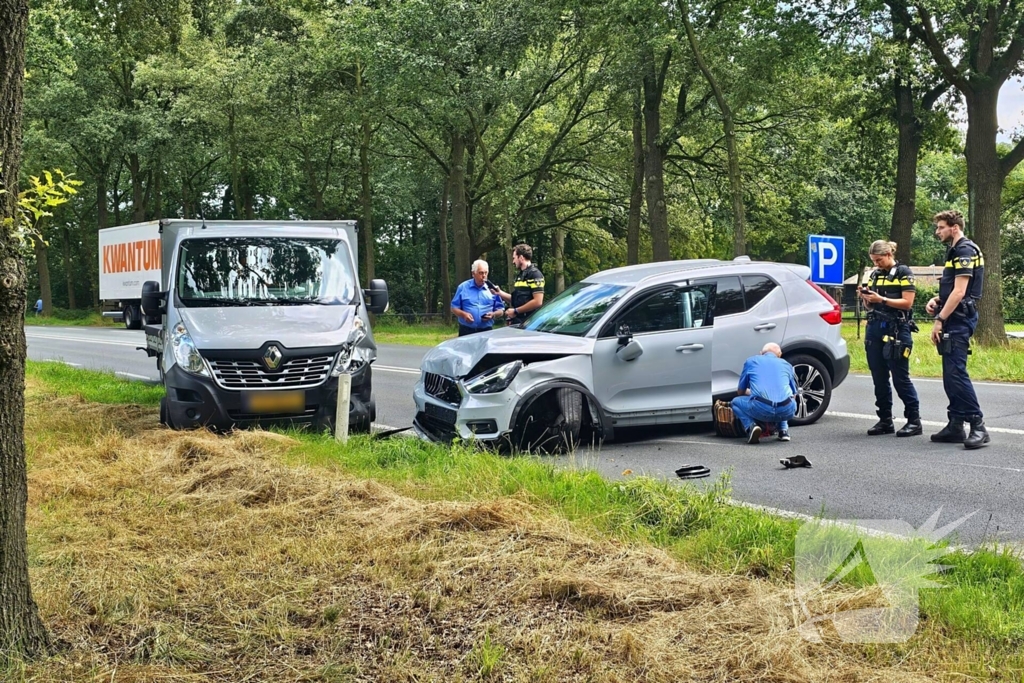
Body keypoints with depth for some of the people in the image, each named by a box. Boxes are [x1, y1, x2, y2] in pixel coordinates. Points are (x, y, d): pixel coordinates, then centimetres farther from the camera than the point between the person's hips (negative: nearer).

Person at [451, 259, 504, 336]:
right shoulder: (463, 287, 6)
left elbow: (500, 310, 11)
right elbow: (454, 308, 7)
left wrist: (493, 314, -11)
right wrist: (463, 314, -13)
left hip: (486, 332, 1)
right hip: (466, 331, -1)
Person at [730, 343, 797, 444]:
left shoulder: (751, 361, 22)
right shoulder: (786, 364, 26)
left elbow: (741, 392, 29)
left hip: (761, 410, -3)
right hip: (786, 412, 3)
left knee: (736, 402, 27)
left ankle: (751, 426, 1)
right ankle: (783, 430, 19)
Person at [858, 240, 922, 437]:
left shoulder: (903, 273, -2)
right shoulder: (875, 274, 16)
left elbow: (907, 303, -10)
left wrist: (882, 299, -17)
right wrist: (865, 297, -2)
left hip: (897, 330, -6)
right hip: (874, 329, 6)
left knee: (900, 378, -7)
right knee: (879, 378, 5)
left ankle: (914, 421, -1)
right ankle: (885, 420, 12)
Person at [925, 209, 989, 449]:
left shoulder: (965, 251, -12)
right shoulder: (955, 251, 20)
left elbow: (959, 292, -19)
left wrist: (940, 320, -18)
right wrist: (937, 300, 9)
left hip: (959, 320, -10)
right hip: (954, 321, 10)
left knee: (956, 372, -16)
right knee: (950, 374, 10)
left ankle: (978, 425, -15)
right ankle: (955, 426, 13)